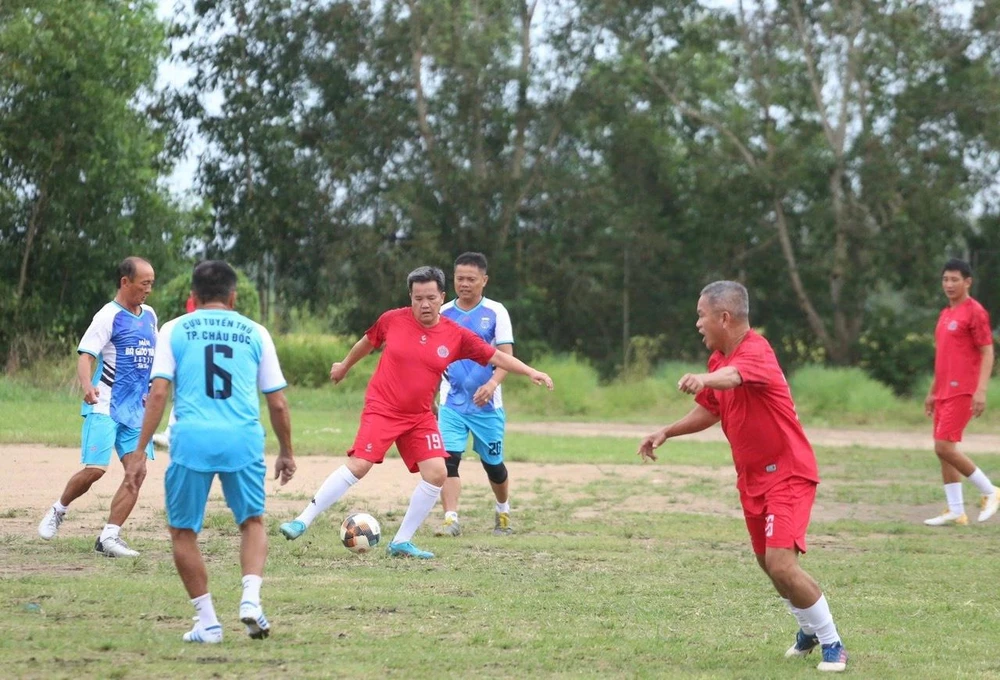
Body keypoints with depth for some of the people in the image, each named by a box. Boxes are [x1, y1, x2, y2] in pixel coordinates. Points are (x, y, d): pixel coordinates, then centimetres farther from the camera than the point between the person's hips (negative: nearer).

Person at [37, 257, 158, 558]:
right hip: (104, 406, -7)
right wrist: (87, 386, -36)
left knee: (137, 471, -5)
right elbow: (86, 355, -17)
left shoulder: (149, 316, 12)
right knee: (95, 468, -14)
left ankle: (109, 537, -1)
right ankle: (58, 511, 13)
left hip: (136, 409, 7)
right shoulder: (109, 316, -9)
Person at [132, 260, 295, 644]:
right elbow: (277, 403, 14)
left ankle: (207, 622, 11)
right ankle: (251, 598, -2)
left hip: (192, 440, -1)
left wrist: (141, 450, 0)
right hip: (243, 440, 1)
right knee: (252, 522, 20)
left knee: (183, 532, 14)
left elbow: (158, 393, -1)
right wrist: (286, 452, 26)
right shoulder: (255, 333, 13)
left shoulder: (174, 330, 10)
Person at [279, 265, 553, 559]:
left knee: (437, 473, -9)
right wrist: (344, 366, 28)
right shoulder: (393, 320, -7)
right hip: (381, 410, -3)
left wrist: (530, 372, -14)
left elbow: (497, 357, -2)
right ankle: (302, 522, -11)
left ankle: (401, 542, 4)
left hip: (420, 416, 3)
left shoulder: (457, 336, -5)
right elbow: (367, 342, 13)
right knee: (357, 466, -18)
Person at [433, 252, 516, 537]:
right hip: (452, 403, 1)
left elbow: (506, 356, -9)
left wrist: (492, 384, -27)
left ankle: (503, 512, 36)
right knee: (448, 459, -16)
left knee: (493, 463, 11)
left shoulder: (495, 312, -4)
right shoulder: (443, 313, 4)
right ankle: (451, 519, -18)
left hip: (487, 404, -1)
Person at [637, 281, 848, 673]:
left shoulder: (755, 352, -22)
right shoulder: (718, 359, 6)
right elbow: (709, 409, 22)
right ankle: (809, 631, 39)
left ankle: (832, 645, -3)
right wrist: (667, 432, 10)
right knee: (767, 563, 17)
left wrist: (703, 380, -67)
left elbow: (734, 375, -47)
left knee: (781, 564, -19)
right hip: (752, 477, 9)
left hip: (787, 474, -9)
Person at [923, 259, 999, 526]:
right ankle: (955, 511, 9)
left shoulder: (975, 312, -9)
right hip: (944, 392, 9)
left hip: (962, 392, -9)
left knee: (944, 447, -14)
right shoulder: (946, 314, 17)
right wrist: (932, 392, 22)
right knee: (943, 450, 6)